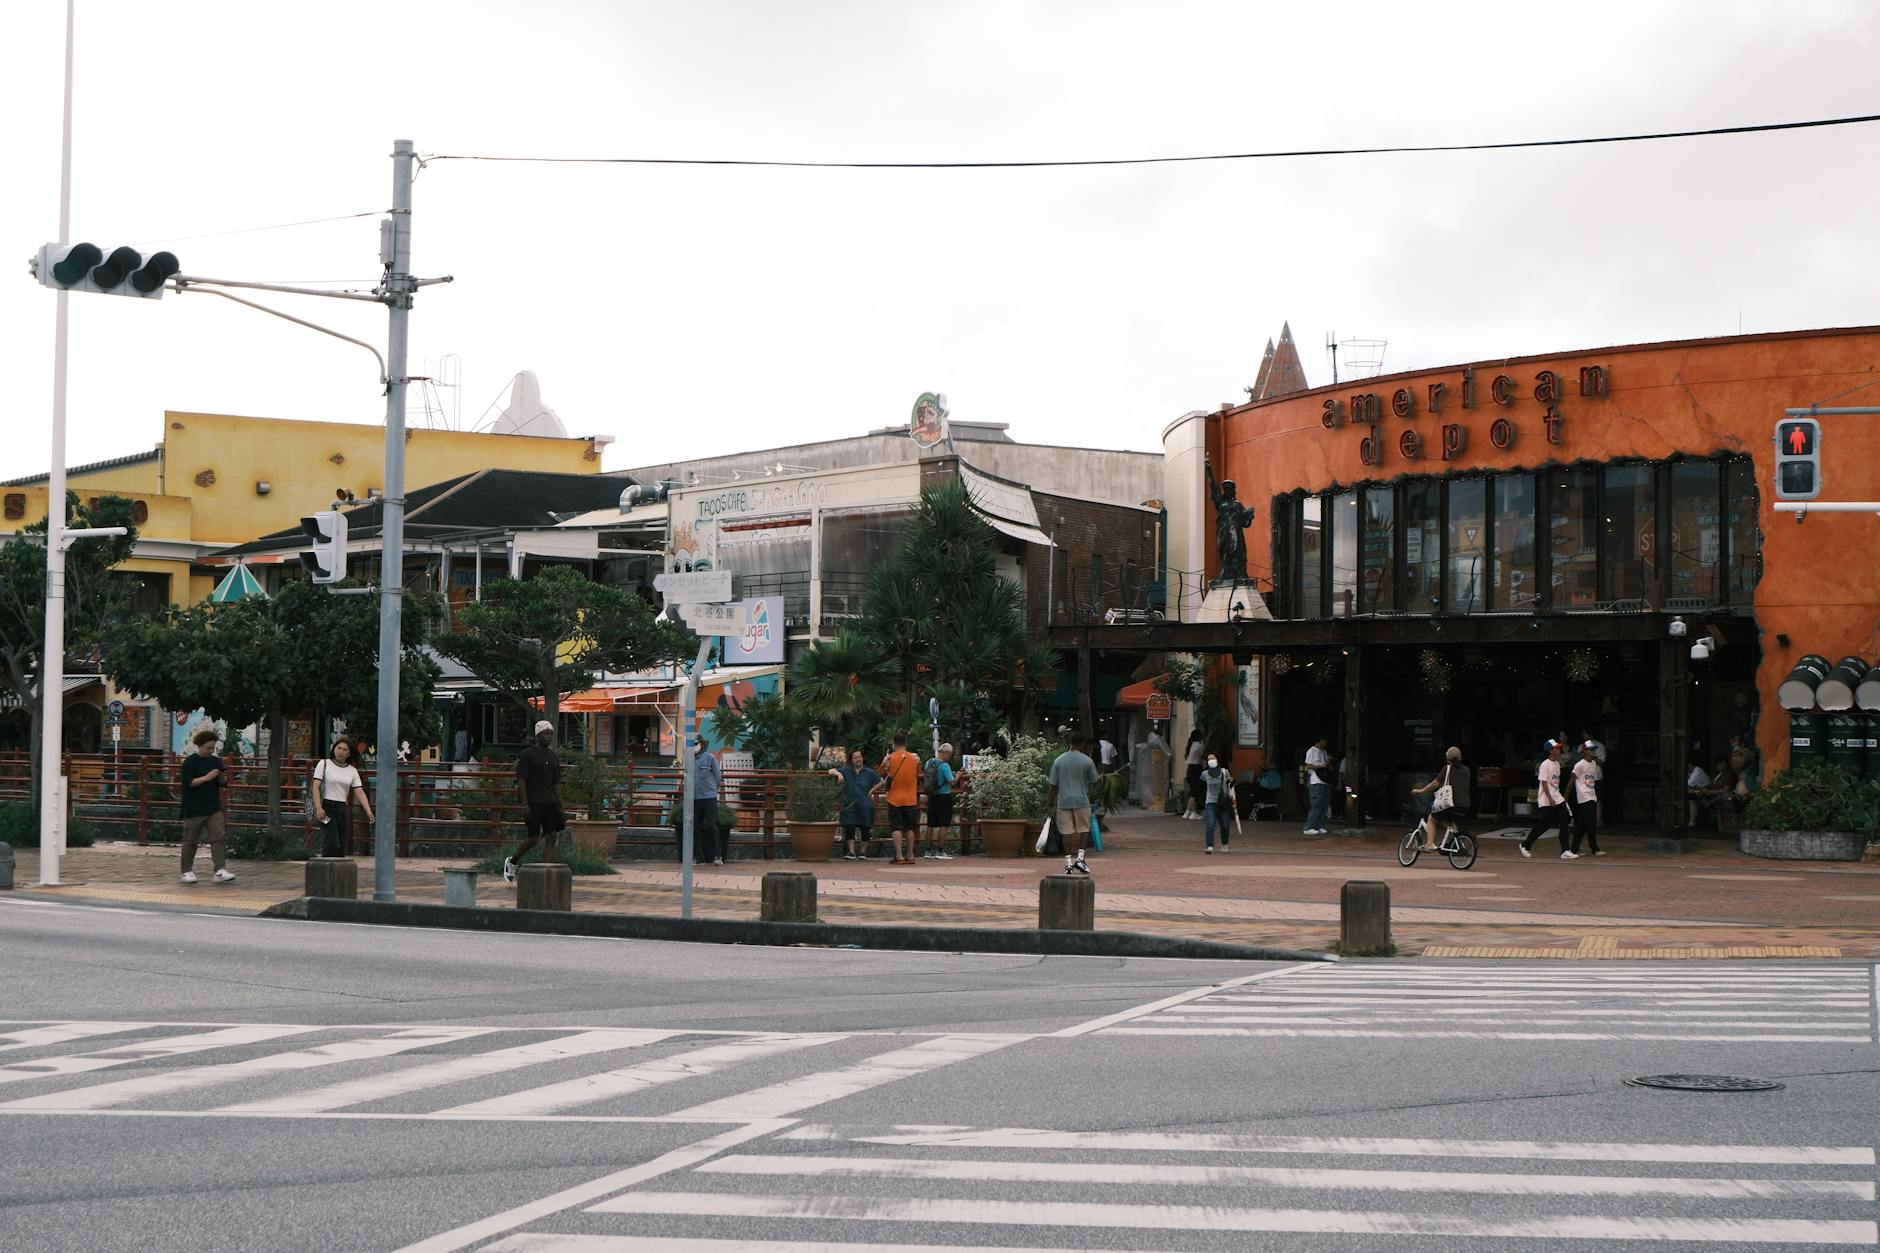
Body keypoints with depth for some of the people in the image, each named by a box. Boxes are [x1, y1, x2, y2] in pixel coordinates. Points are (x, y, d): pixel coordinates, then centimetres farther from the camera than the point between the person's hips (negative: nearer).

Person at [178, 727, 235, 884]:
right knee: (190, 841, 5)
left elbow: (223, 784, 14)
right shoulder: (190, 762, -6)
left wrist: (224, 777, -8)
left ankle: (220, 871, -11)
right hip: (194, 810, -4)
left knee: (219, 837, -7)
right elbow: (188, 783, -16)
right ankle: (187, 871, 16)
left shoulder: (216, 761, 10)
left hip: (213, 808, 4)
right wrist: (207, 778, -22)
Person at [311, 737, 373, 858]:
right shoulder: (324, 764, 1)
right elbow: (316, 787, -6)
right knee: (331, 844, -17)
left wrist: (369, 812, -9)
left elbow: (360, 793, 4)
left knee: (342, 846, 2)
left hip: (343, 809, 5)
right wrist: (319, 808, -18)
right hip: (327, 808, -5)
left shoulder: (352, 771, 11)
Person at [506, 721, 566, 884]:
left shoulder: (553, 757, 15)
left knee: (551, 838, -4)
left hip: (550, 803, 6)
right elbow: (521, 781, -9)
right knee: (534, 838, -5)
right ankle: (512, 861, 21)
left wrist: (561, 808, 12)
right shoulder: (527, 754, -5)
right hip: (533, 803, -6)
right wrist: (525, 805, -16)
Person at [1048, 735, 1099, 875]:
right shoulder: (1087, 761, -5)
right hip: (1081, 801, -2)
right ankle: (1079, 857, 2)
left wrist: (1052, 806, 7)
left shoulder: (1058, 761, 3)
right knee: (1082, 830, 13)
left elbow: (1053, 785, 3)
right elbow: (1094, 783, 3)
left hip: (1063, 802, 2)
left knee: (1067, 832, 5)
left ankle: (1068, 863, 3)